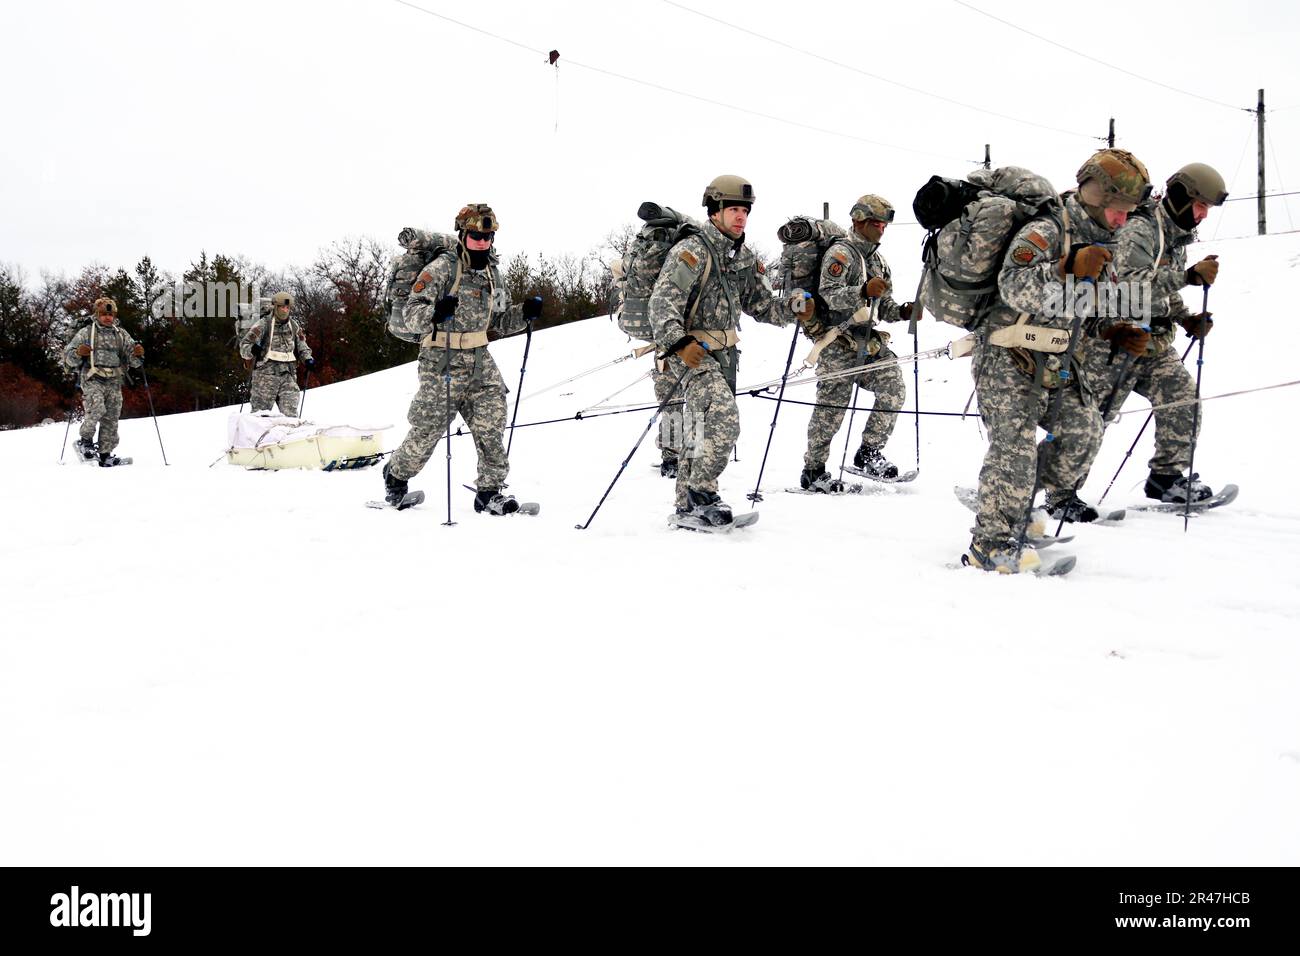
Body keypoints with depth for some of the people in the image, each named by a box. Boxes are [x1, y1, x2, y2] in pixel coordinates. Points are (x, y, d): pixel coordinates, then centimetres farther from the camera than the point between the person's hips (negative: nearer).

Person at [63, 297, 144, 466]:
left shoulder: (121, 334, 16)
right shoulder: (86, 332, 7)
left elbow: (133, 361, 14)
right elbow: (68, 357, 5)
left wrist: (138, 354, -10)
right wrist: (78, 353, -17)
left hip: (114, 381, 4)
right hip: (92, 379, -3)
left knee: (111, 417, 0)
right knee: (96, 409, -26)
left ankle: (105, 455, 6)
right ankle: (85, 441, -9)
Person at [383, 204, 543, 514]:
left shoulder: (493, 273, 12)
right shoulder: (441, 269, -10)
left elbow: (499, 321, 20)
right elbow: (410, 314, -15)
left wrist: (525, 313, 0)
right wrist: (435, 313, -36)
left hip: (479, 360, 6)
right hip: (443, 360, -5)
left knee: (490, 424, -6)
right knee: (428, 428, 3)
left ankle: (489, 493, 0)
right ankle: (396, 474, 29)